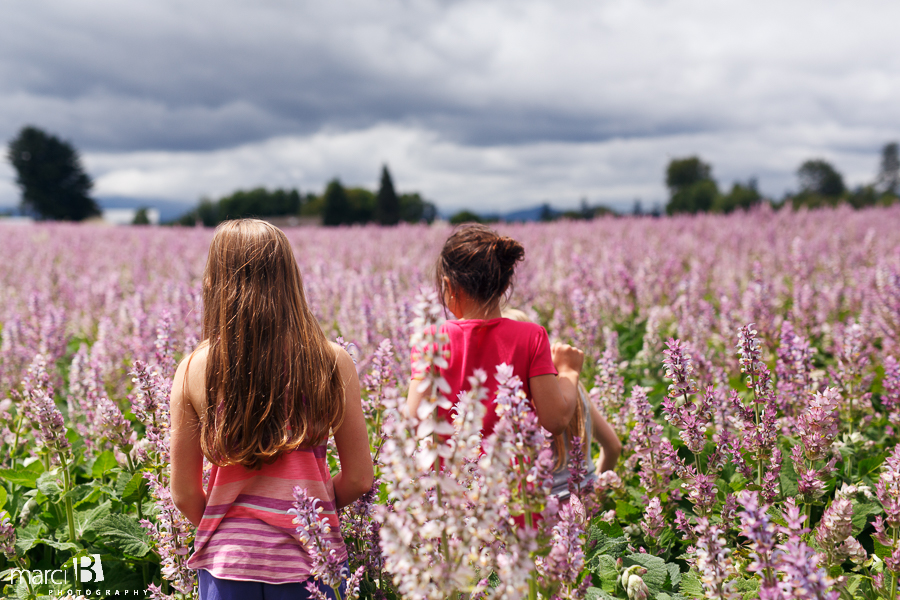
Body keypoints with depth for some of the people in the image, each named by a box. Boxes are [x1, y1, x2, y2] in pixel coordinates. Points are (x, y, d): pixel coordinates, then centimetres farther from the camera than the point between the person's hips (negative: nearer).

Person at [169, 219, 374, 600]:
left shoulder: (194, 370, -10)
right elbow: (360, 479, -5)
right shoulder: (332, 362, -11)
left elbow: (184, 494, -3)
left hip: (227, 558, 1)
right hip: (309, 558, 0)